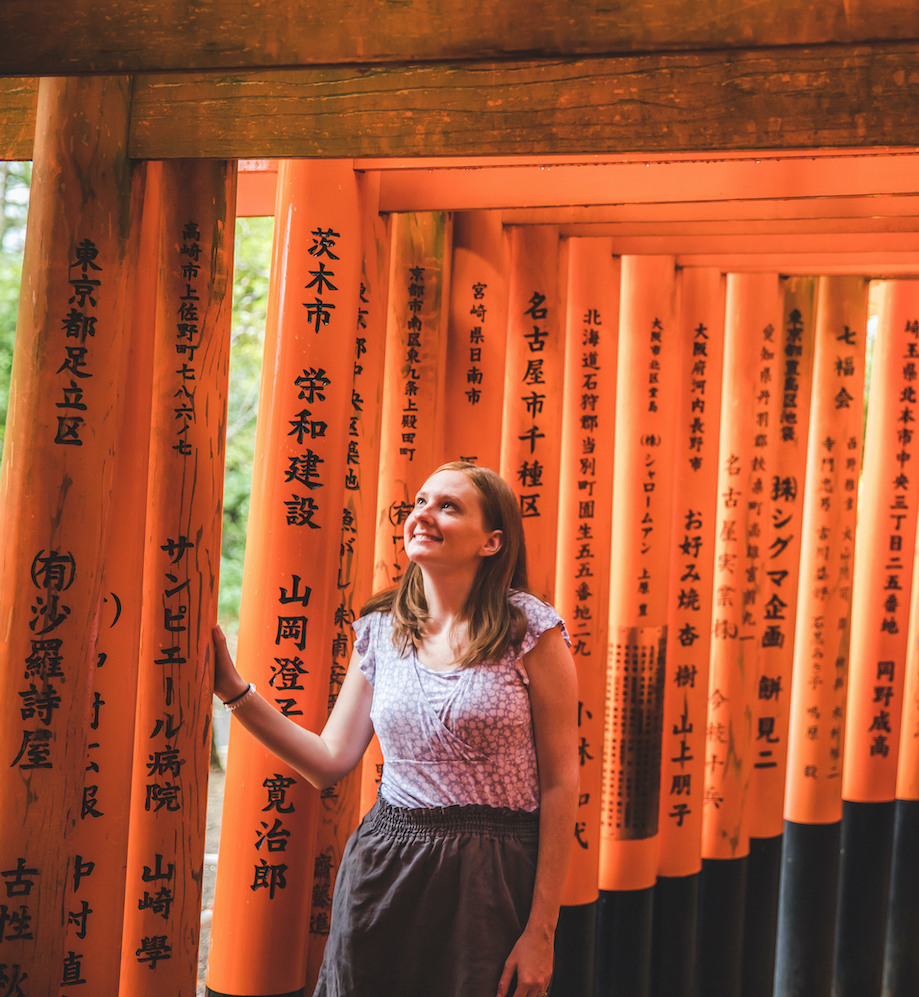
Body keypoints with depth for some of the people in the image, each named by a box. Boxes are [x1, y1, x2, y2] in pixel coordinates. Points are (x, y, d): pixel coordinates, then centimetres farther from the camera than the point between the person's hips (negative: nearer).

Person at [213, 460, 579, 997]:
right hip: (383, 868, 4)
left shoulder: (530, 631, -8)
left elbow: (560, 783, -9)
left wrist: (541, 932, -11)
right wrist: (232, 687, 0)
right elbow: (329, 761, 8)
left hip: (490, 878, -4)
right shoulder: (379, 631, 5)